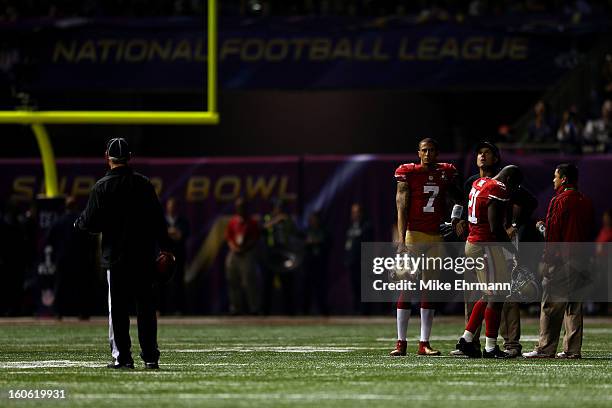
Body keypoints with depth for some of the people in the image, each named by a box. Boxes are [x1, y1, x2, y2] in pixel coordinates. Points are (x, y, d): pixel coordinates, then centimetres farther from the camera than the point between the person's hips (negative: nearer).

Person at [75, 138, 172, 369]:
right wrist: (165, 248, 9)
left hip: (116, 256, -3)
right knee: (146, 307, 7)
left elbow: (91, 223, -7)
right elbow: (158, 218, 4)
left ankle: (122, 357, 0)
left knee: (118, 308, 2)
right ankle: (150, 357, 6)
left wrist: (78, 223, 16)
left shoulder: (102, 187, -6)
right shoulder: (144, 183, 4)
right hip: (144, 255, 3)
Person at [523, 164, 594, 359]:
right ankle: (573, 349, 8)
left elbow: (553, 231, -13)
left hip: (561, 260, -7)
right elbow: (590, 231, 15)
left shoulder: (560, 200, -9)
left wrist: (547, 256, -8)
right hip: (581, 260, 7)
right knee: (574, 306, 9)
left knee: (551, 305, -4)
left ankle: (545, 348, -6)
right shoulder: (586, 202, 13)